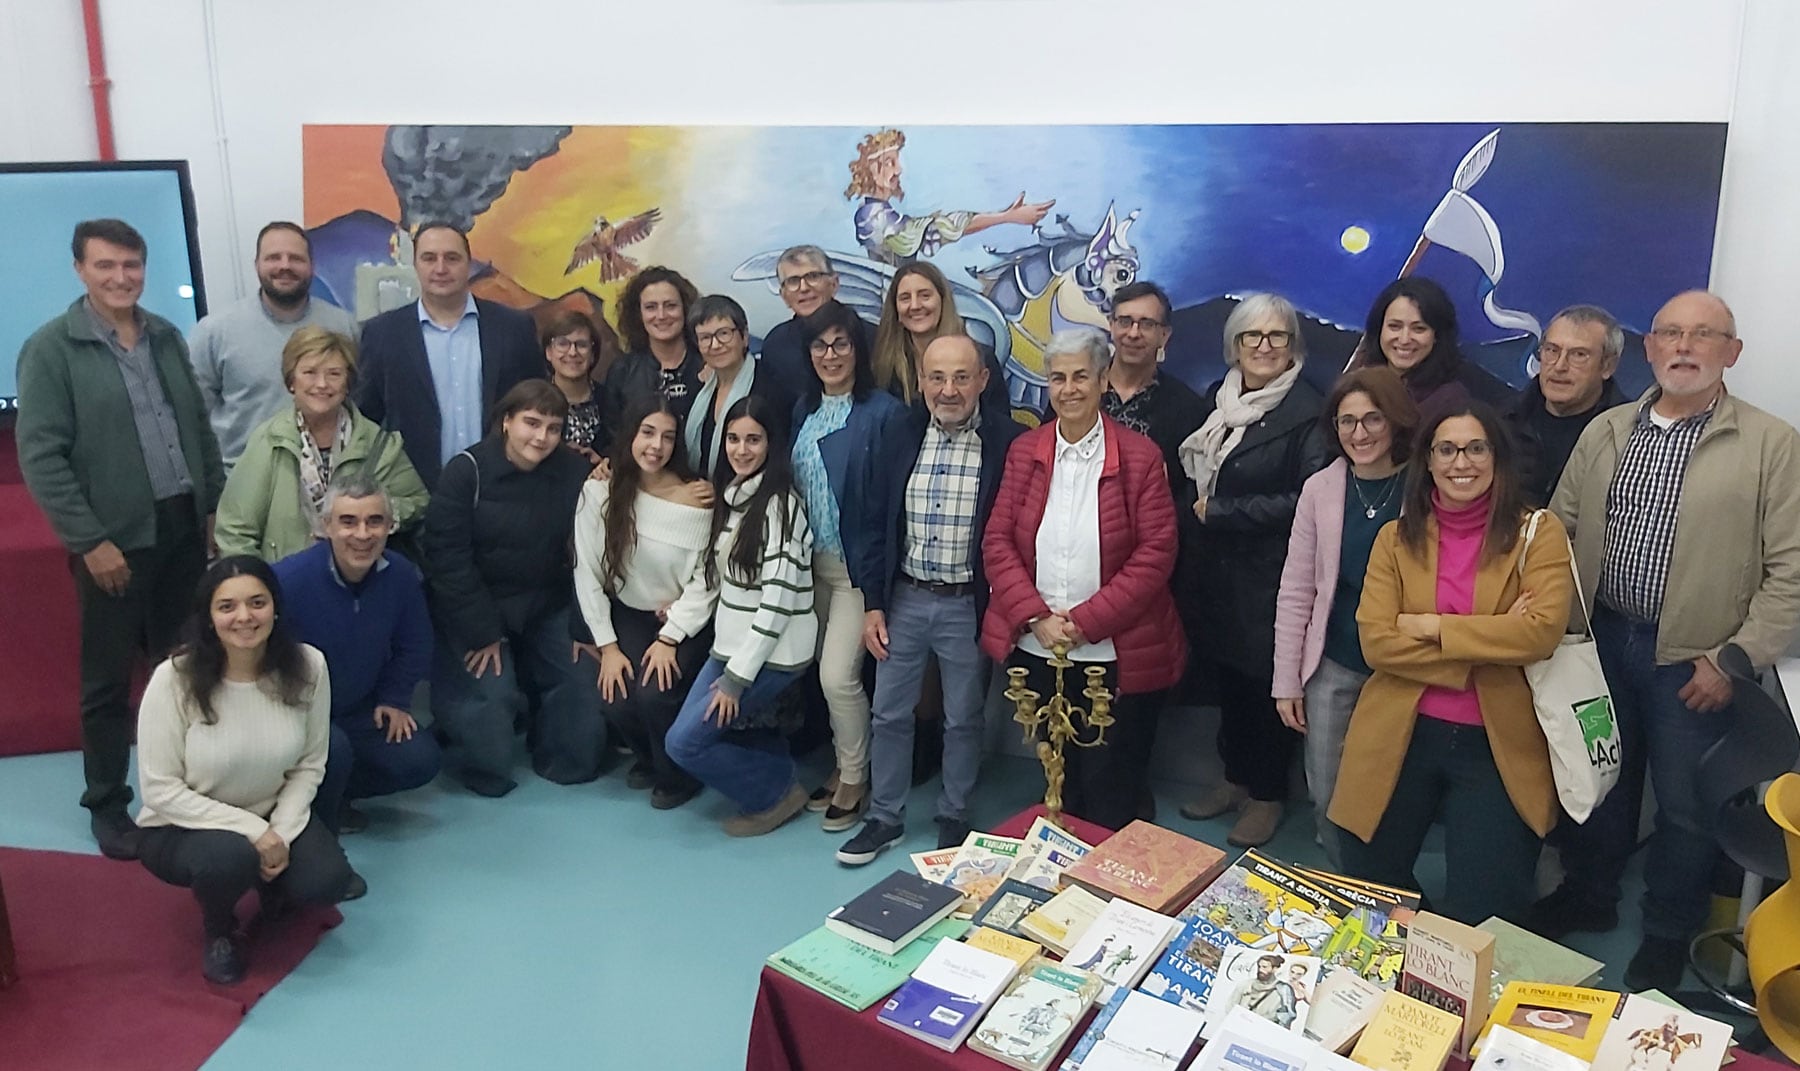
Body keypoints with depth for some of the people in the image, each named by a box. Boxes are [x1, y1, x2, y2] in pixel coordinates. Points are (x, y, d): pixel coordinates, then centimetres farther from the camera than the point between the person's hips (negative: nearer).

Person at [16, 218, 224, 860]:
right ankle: (107, 806, 20)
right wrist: (90, 540, -15)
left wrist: (215, 506, 10)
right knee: (108, 679, 6)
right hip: (114, 538, -5)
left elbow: (200, 427, 14)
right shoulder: (51, 349, -7)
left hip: (184, 526, 5)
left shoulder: (166, 337, 9)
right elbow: (40, 457, -12)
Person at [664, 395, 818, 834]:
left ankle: (776, 794, 11)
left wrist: (738, 675, -17)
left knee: (684, 742, -6)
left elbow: (779, 599, -19)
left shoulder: (780, 504, -16)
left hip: (772, 654, -8)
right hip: (731, 643, 8)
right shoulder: (732, 495, 10)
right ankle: (779, 769, 22)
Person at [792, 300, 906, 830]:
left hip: (858, 564, -6)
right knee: (829, 674, 12)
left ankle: (854, 780, 13)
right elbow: (793, 482, 13)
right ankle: (846, 763, 29)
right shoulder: (803, 409, 9)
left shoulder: (882, 412, -12)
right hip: (813, 561, 6)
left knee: (838, 676, -7)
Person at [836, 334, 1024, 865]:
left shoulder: (1008, 442, -11)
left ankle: (954, 818, 32)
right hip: (903, 598, 3)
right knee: (888, 714, 13)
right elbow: (879, 523, 5)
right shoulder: (901, 434, 1)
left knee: (963, 720, 12)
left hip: (969, 605, -3)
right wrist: (873, 603, 2)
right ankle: (884, 817, 30)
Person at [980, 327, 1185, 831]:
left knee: (1111, 791, 7)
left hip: (1117, 655, -3)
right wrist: (1035, 616, -11)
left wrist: (1084, 622, -15)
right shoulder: (1024, 451, 5)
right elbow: (997, 541, 2)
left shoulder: (1139, 456, -6)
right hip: (1037, 650, 3)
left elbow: (1155, 554, -11)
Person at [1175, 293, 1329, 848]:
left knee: (1267, 682, 5)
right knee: (1228, 676, 16)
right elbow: (1192, 474, 19)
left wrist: (1219, 511, -16)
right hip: (1213, 569, 6)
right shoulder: (1217, 398, 10)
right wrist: (1192, 515, 1)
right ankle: (1236, 777, 34)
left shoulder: (1308, 412, -11)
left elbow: (1306, 501, -19)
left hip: (1268, 577, -6)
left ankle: (1267, 796, 22)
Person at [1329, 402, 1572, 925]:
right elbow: (1376, 641, -9)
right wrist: (1488, 645, -16)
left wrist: (1433, 627, -15)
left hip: (1499, 745, -2)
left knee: (1481, 913, 3)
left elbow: (1542, 630, -19)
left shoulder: (1538, 532, -3)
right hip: (1400, 737, 2)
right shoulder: (1396, 537, 4)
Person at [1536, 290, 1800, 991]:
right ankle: (1588, 897, 40)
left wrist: (1737, 657, -14)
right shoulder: (1605, 433, 6)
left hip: (1694, 662, -3)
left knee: (1686, 806, 9)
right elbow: (1559, 529, 8)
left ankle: (1666, 939, 29)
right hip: (1602, 642, 4)